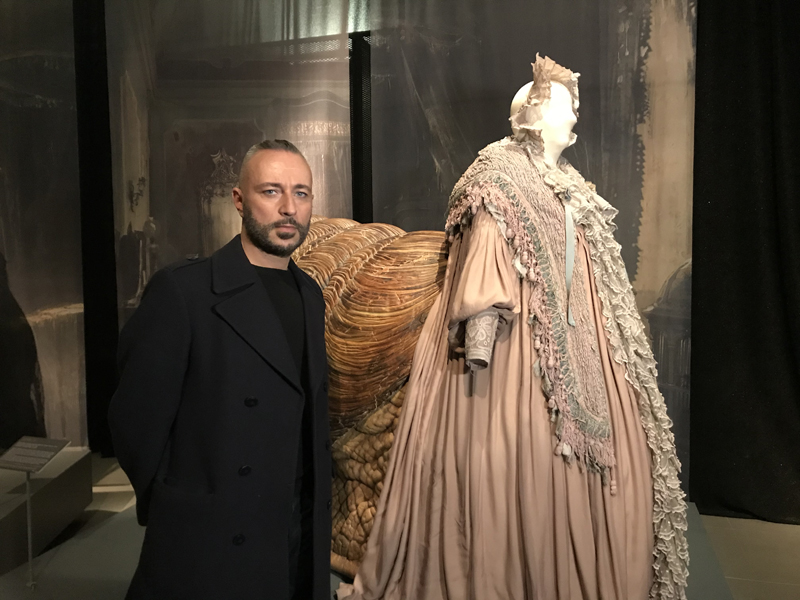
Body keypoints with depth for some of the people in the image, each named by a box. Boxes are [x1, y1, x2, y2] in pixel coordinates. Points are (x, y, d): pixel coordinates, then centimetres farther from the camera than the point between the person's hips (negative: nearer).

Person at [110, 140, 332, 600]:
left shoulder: (310, 294, 6)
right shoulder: (182, 291, -15)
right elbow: (136, 421, -12)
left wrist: (317, 518, 8)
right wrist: (181, 509, -1)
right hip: (211, 547, -6)